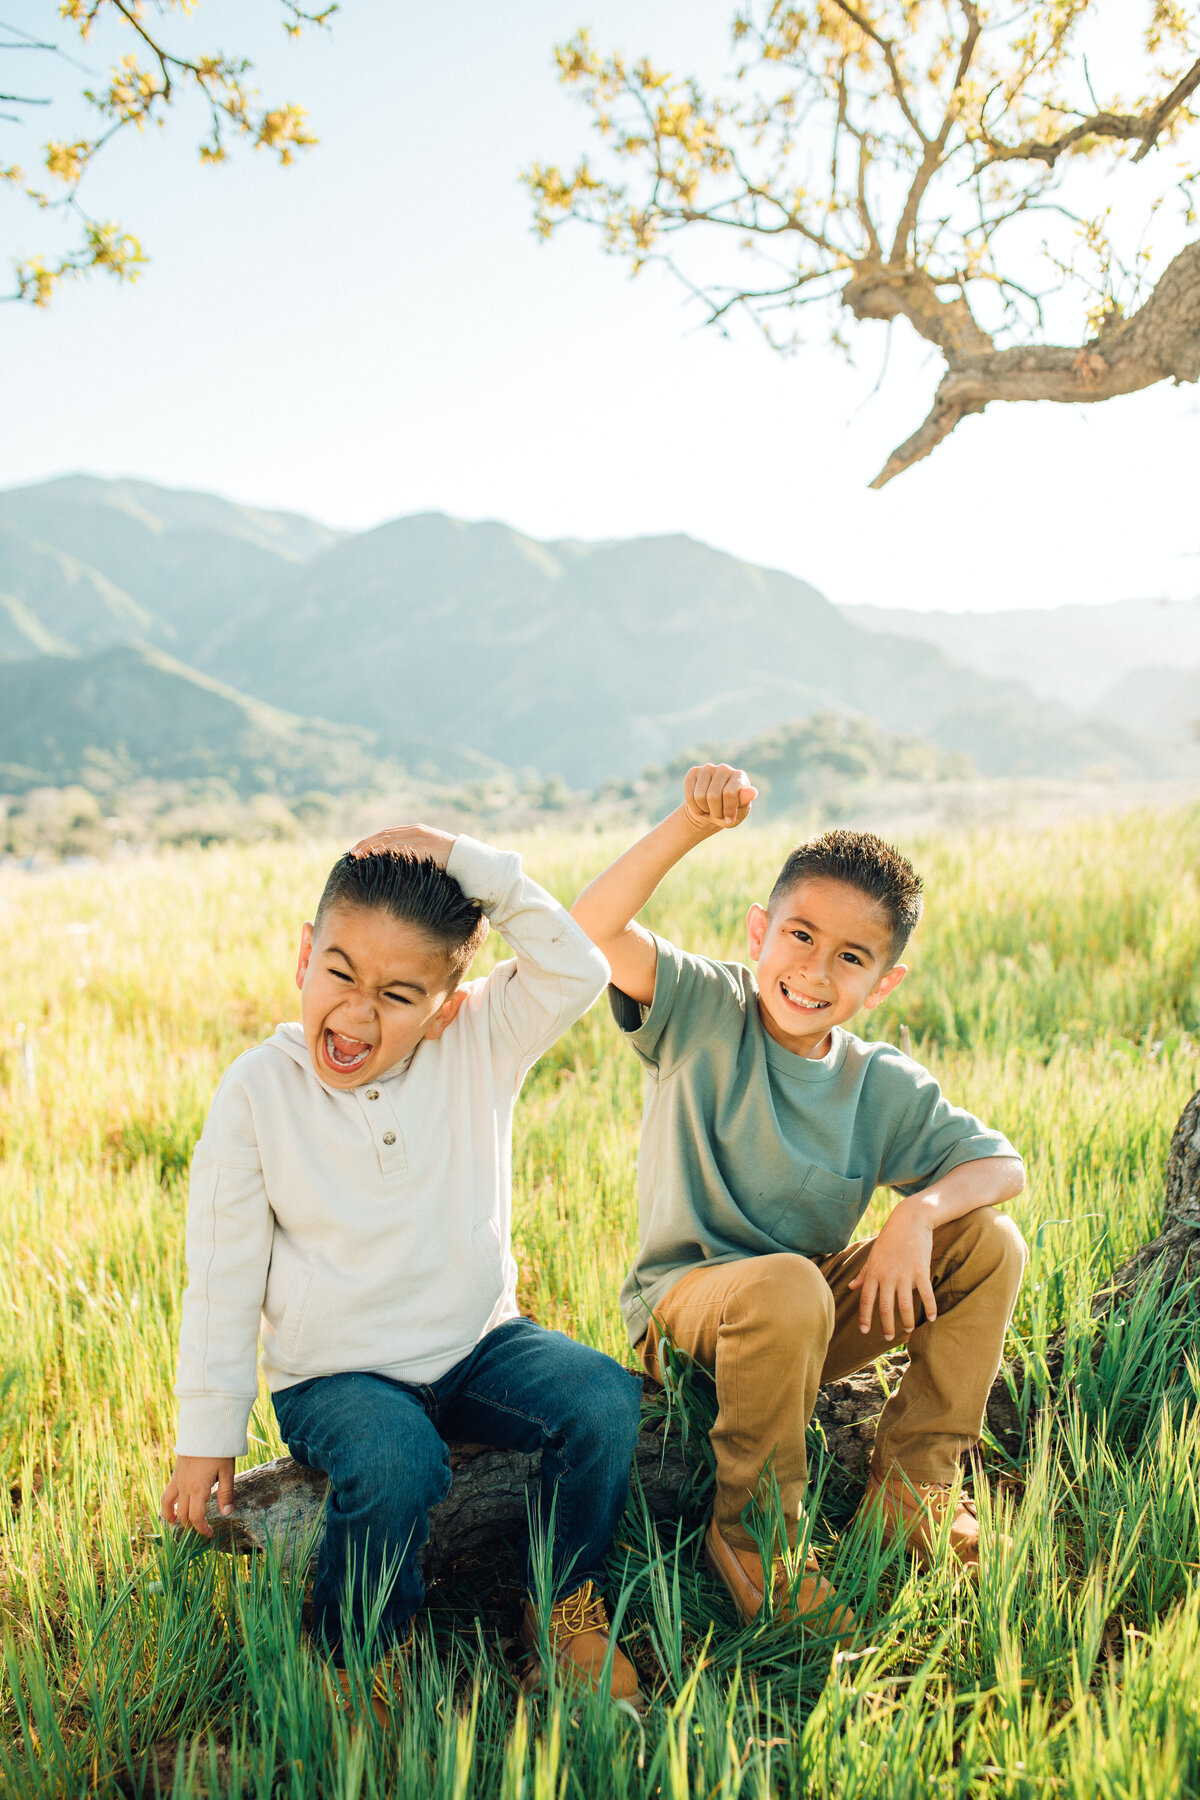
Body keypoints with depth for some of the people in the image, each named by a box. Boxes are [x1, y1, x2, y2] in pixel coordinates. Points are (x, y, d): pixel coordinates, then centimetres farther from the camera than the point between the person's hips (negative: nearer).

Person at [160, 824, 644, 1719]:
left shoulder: (479, 1049, -7)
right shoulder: (259, 1090, -11)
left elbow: (577, 970, -22)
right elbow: (224, 1277, -5)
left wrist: (472, 864, -26)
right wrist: (207, 1437, -3)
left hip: (475, 1344, 3)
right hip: (336, 1376, -2)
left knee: (606, 1399, -21)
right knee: (396, 1467, -32)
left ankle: (563, 1606, 5)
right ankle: (364, 1655, 0)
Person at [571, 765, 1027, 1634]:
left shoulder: (884, 1088, -3)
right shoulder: (704, 1013, -12)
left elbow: (1002, 1164, -4)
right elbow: (593, 928, -28)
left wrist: (920, 1212, -24)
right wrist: (693, 825, -38)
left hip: (817, 1309, 5)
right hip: (687, 1300, -4)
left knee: (990, 1244, -11)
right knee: (788, 1289, -38)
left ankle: (911, 1488, 1)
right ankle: (752, 1531, -13)